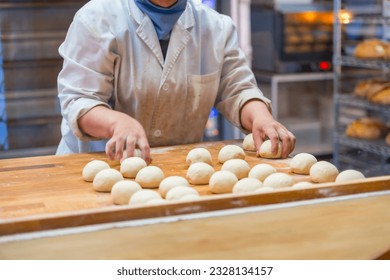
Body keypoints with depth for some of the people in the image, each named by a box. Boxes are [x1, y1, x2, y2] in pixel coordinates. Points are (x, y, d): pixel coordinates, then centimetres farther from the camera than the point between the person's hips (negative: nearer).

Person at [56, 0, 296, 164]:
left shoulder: (217, 26, 5)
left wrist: (261, 118, -20)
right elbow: (79, 101, -12)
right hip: (102, 163, -3)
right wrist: (119, 122, -35)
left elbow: (236, 91, 4)